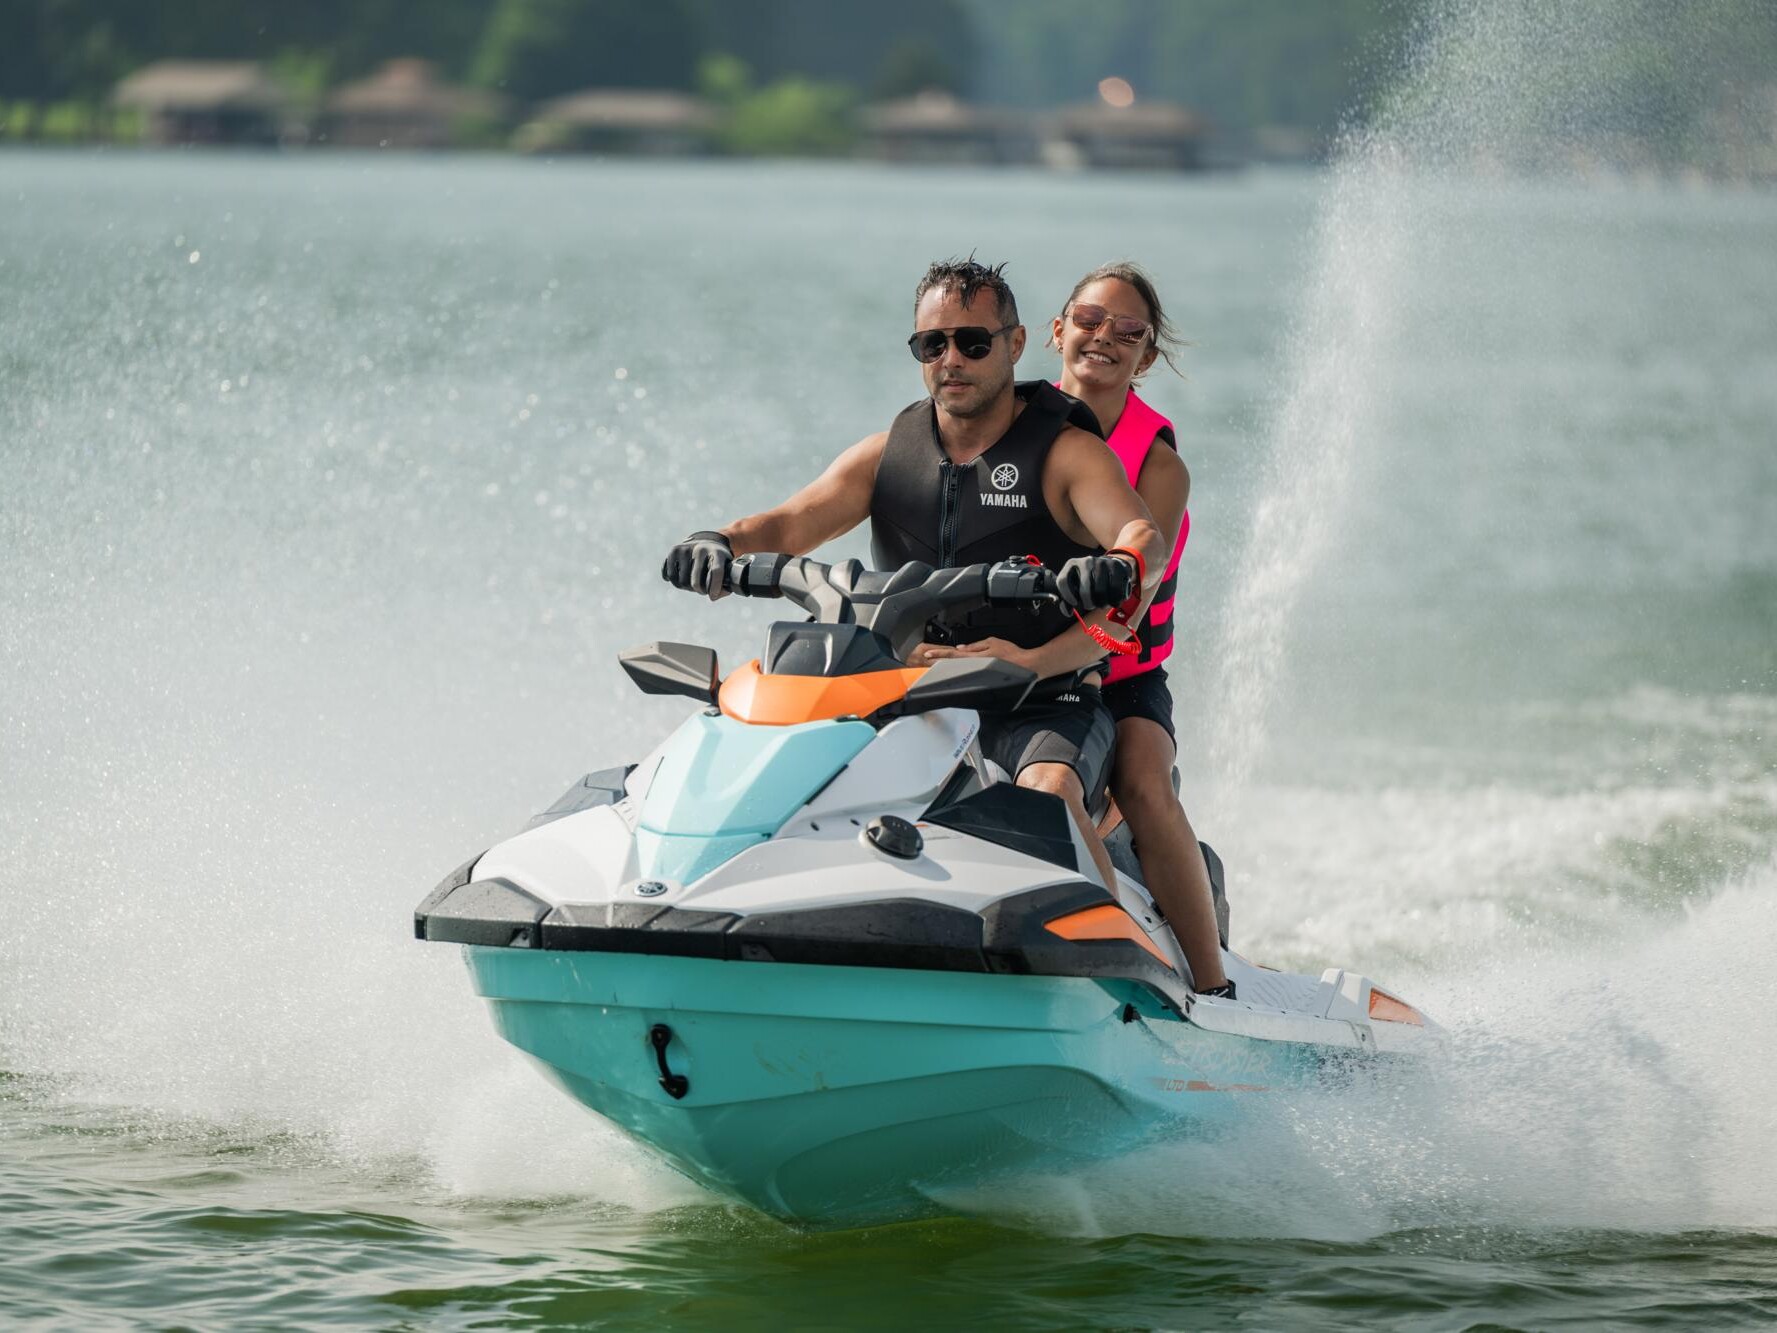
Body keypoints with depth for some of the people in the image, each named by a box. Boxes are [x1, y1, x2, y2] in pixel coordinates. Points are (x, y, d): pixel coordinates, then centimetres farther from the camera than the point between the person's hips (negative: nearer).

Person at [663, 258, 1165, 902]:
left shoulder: (1067, 452, -2)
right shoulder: (888, 454, 12)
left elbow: (1146, 539, -18)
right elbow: (792, 522, 0)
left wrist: (1122, 565, -44)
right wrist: (724, 541, -24)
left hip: (1048, 707, -4)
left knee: (1048, 789, -35)